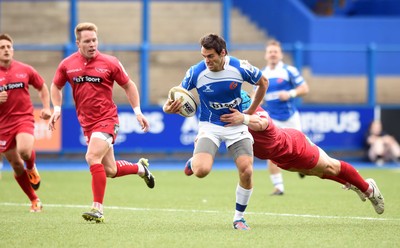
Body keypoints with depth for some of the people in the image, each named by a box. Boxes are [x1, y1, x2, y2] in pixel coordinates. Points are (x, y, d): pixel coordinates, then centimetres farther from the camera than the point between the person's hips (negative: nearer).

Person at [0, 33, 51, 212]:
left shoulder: (25, 70, 2)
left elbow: (42, 87, 18)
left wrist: (46, 108, 5)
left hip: (24, 118, -1)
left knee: (24, 150, -30)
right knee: (16, 165, 3)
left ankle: (32, 169, 6)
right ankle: (34, 200, 18)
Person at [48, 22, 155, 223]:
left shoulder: (110, 63, -5)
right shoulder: (67, 65, 2)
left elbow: (128, 86, 7)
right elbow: (56, 86, 18)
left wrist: (138, 112, 2)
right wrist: (56, 109, 3)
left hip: (107, 119, -4)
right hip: (87, 123, 4)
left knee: (92, 157, -25)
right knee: (110, 171, 9)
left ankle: (97, 208, -20)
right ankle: (141, 167, 40)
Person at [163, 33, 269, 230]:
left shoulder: (240, 68, -15)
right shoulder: (196, 72, -16)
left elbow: (263, 82, 5)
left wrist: (250, 111, 3)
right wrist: (168, 107, -26)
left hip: (237, 125, 1)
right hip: (210, 126, -1)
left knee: (246, 172, -13)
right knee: (201, 171, -25)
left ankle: (239, 217, 10)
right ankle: (194, 161, 16)